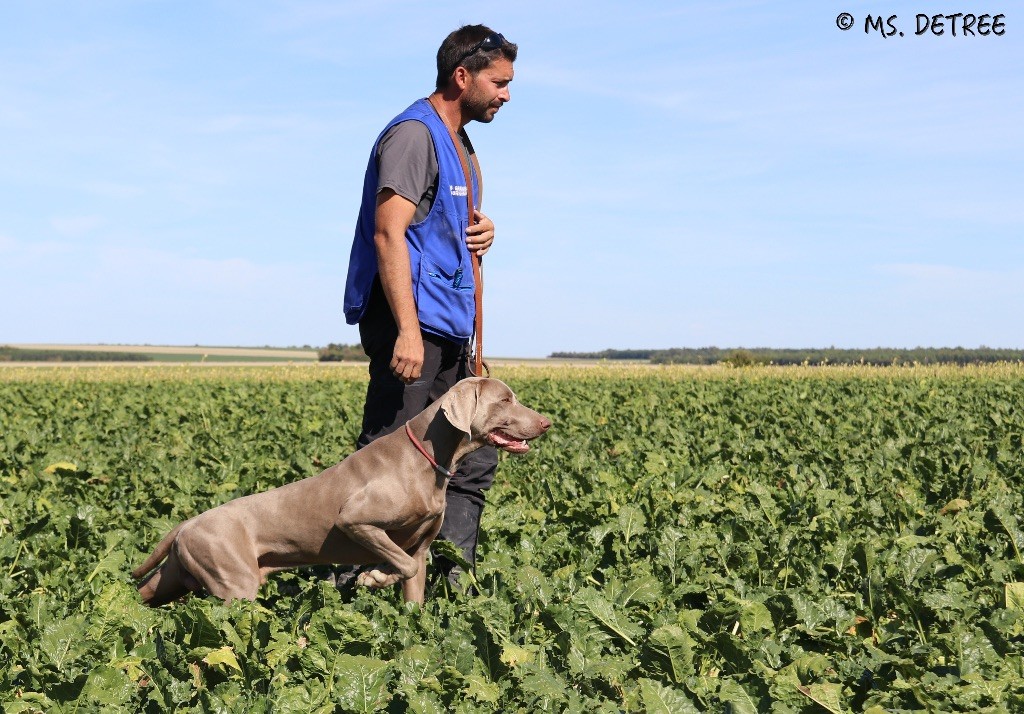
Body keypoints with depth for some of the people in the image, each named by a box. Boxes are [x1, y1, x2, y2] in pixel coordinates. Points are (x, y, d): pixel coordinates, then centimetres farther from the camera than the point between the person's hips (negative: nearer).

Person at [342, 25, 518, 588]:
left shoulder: (460, 144, 21)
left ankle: (451, 579, 17)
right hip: (412, 322, -10)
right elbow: (389, 232, -19)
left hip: (449, 330, 10)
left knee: (475, 458, 11)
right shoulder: (414, 134, -10)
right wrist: (408, 329, -27)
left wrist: (481, 231, 8)